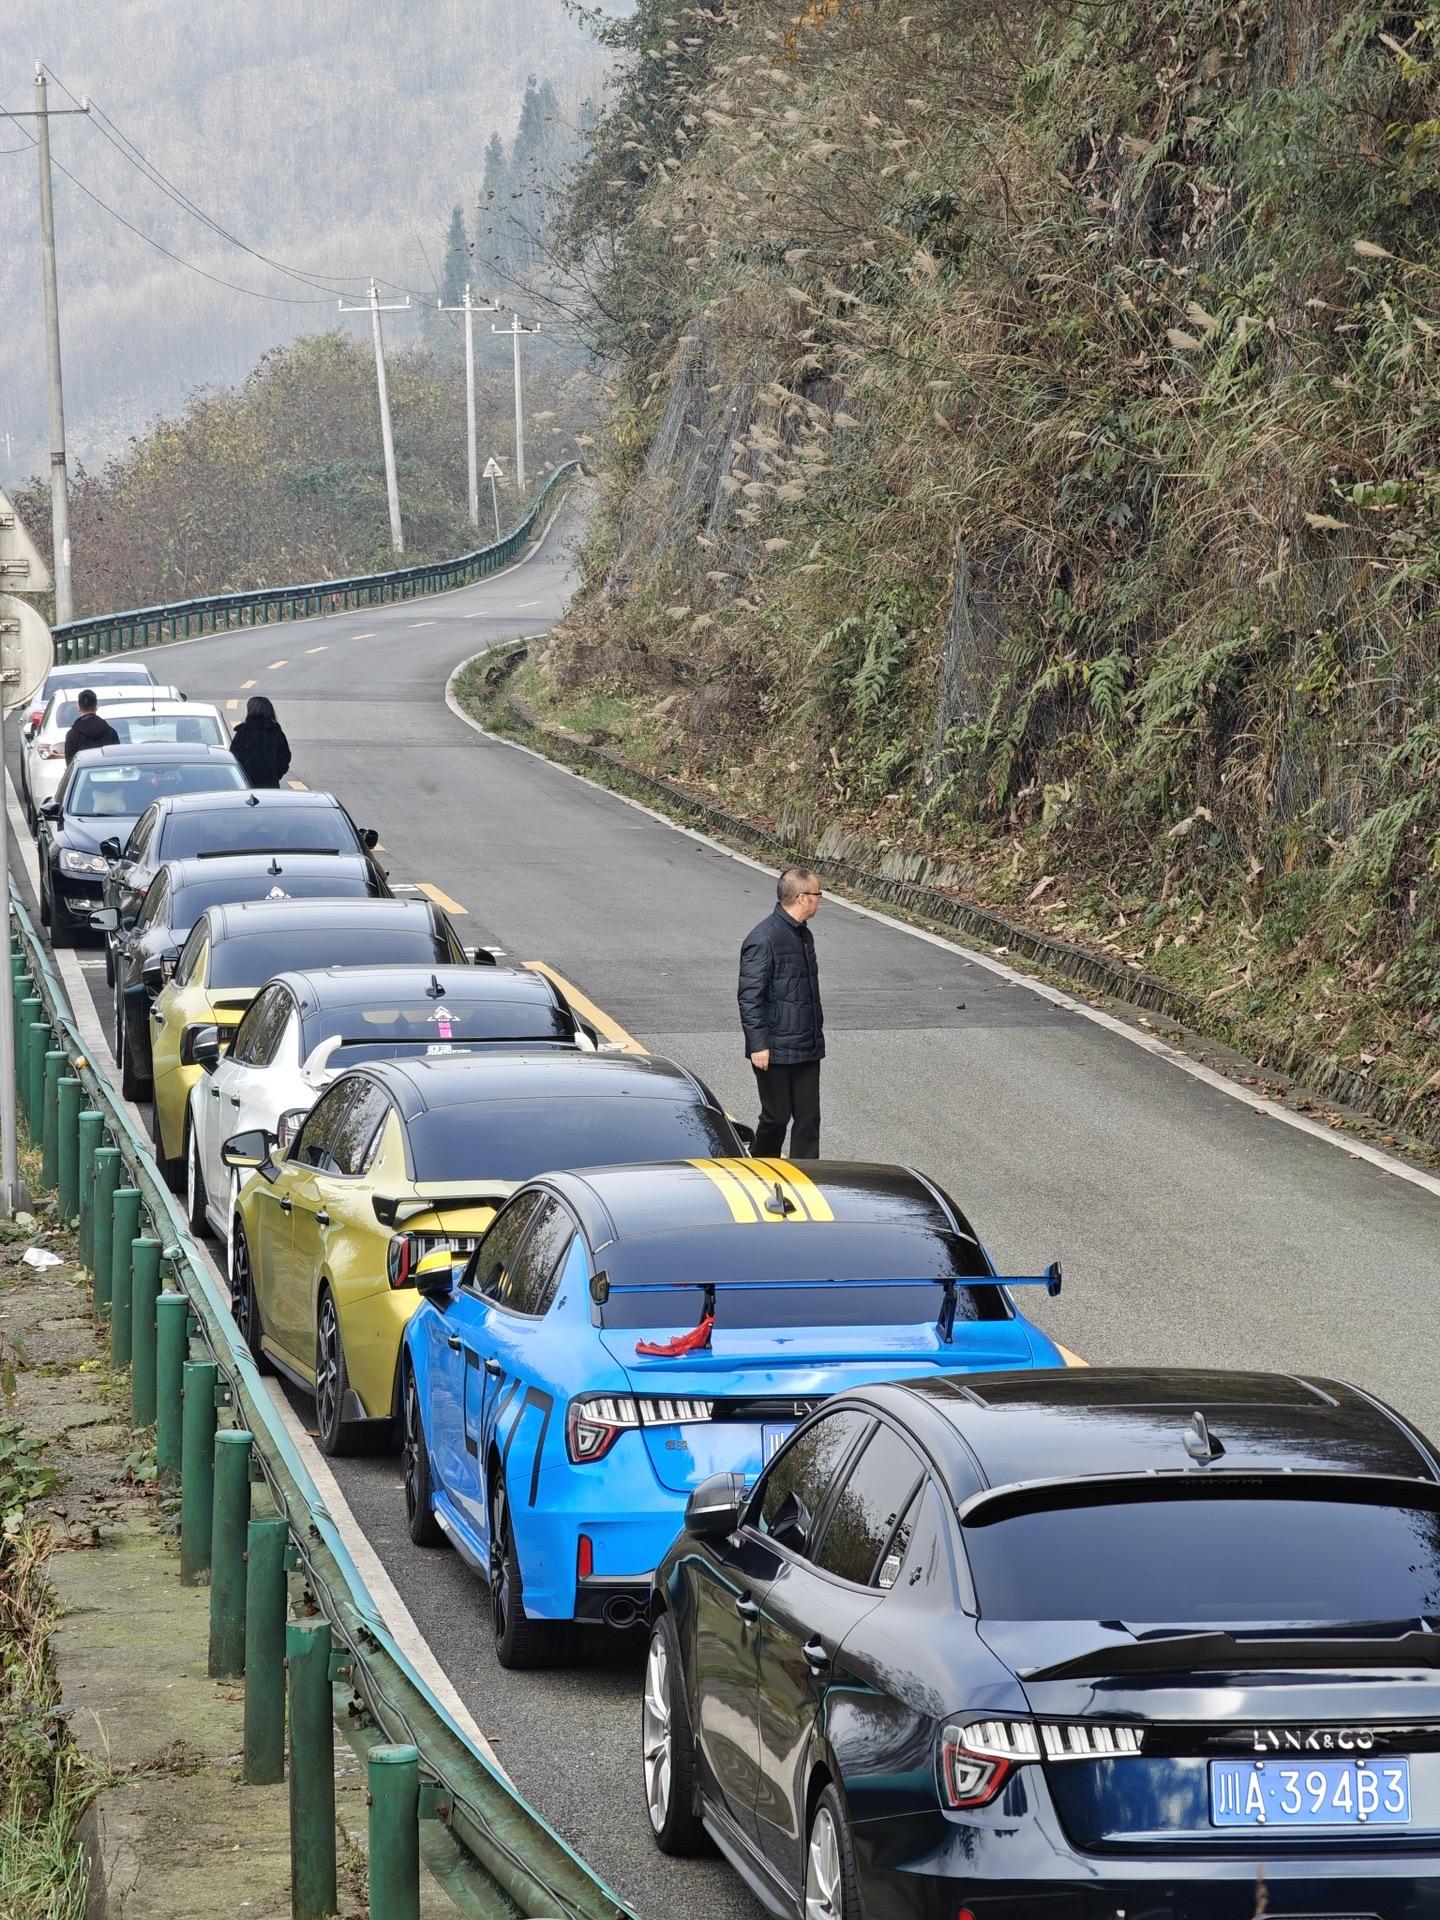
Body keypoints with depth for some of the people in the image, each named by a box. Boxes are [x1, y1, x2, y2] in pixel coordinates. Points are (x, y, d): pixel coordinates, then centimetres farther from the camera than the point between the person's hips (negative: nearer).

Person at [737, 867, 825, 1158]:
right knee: (776, 1118, 3)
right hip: (775, 1051, -8)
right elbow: (750, 997, -17)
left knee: (808, 1118, 6)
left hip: (807, 1048, 8)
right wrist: (758, 1045, -19)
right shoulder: (763, 939, -17)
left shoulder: (804, 936, 12)